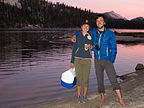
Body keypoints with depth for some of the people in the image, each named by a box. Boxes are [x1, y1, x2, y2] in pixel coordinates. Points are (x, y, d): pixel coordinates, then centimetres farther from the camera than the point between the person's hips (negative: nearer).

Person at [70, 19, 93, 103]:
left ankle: (84, 97, 17)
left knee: (86, 79, 1)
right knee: (79, 79, 1)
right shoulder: (77, 36, 3)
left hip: (87, 60, 0)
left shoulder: (91, 36, 3)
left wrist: (91, 47, -9)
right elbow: (74, 48, 8)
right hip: (78, 59, 0)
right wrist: (72, 61, 7)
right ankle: (79, 97, 15)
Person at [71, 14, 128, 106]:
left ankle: (120, 100, -5)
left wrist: (111, 62, -10)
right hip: (97, 60, 3)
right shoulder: (94, 31, 3)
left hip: (107, 60, -3)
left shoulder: (110, 34, -6)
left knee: (113, 79, -10)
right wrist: (75, 36, -1)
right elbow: (82, 31, 19)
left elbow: (114, 49, -4)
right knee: (100, 80, 9)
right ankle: (102, 97, 25)